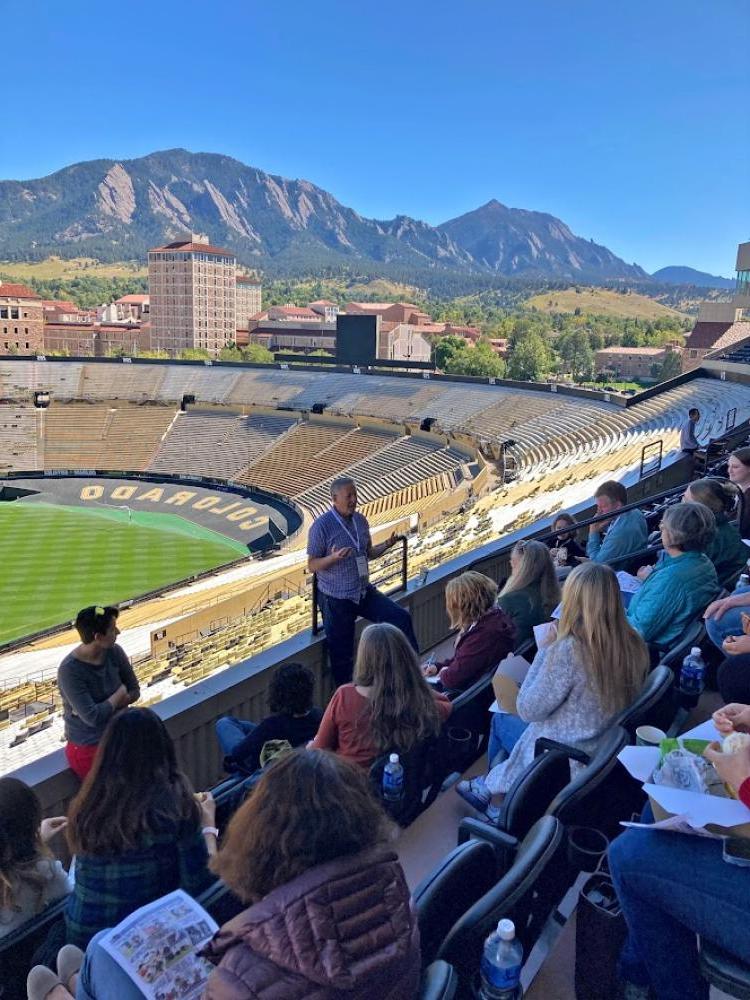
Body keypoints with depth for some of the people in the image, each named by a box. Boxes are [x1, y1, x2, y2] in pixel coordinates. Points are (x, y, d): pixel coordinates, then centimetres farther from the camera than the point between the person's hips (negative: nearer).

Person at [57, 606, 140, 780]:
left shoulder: (114, 652, -5)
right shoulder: (70, 670, -20)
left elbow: (134, 691, 5)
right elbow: (93, 717, -23)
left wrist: (105, 707, -12)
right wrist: (119, 695, -8)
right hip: (90, 748, -5)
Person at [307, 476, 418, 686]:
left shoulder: (360, 520, 4)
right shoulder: (321, 526, -16)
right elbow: (312, 565, -13)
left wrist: (386, 545, -5)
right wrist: (334, 557, -32)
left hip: (364, 591, 6)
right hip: (336, 599, -6)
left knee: (401, 617, -3)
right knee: (342, 655, 1)